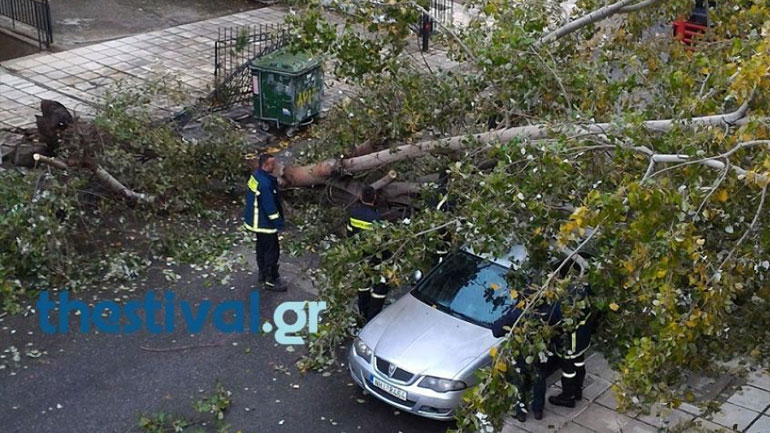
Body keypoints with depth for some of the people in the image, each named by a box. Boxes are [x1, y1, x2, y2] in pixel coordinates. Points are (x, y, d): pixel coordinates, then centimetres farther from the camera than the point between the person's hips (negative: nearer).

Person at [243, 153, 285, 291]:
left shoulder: (256, 175, 0)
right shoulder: (265, 184, -31)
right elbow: (269, 206, -26)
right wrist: (278, 222, -15)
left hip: (257, 221, 10)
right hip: (265, 223, -10)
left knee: (262, 246, 24)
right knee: (272, 251, 2)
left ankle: (263, 274, 39)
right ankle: (271, 281, 12)